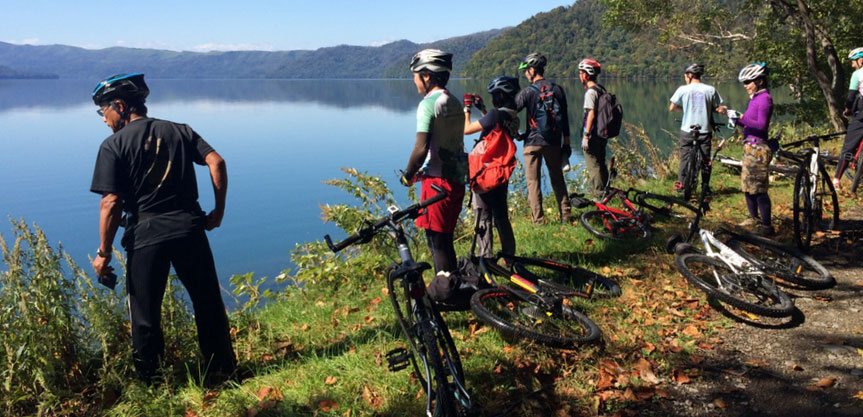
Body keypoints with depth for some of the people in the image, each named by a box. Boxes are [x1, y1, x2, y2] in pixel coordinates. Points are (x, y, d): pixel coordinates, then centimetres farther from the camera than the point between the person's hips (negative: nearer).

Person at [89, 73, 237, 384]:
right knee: (208, 303, 15)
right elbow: (216, 162, -3)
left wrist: (104, 253, -3)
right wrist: (219, 211, 2)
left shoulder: (113, 145, -2)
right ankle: (221, 369, 26)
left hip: (146, 236, -3)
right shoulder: (179, 131, 9)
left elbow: (111, 203, -9)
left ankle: (147, 383, 24)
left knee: (144, 315, 11)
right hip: (189, 228, 3)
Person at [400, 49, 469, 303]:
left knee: (436, 237, 0)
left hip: (438, 179, -9)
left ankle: (445, 292, 5)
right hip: (458, 177, 9)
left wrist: (408, 176, -6)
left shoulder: (429, 104, -14)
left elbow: (421, 148, -21)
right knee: (445, 237, 17)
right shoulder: (455, 103, 14)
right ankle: (452, 282, 25)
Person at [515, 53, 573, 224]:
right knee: (557, 178, 15)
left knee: (533, 181, 3)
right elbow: (565, 119, 6)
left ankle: (538, 218, 3)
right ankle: (565, 214, 17)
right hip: (553, 142, 4)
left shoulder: (527, 91, -10)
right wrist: (566, 143, 13)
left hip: (533, 142, -4)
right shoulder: (557, 89, 4)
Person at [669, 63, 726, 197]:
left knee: (685, 157, 11)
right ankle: (706, 186, 15)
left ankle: (680, 184, 14)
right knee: (706, 159, 10)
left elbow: (671, 108, -1)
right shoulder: (710, 90, -2)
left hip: (687, 130, -1)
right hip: (705, 130, 1)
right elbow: (716, 108, -3)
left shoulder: (683, 89, -5)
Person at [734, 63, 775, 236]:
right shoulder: (755, 98, 15)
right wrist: (738, 120, 2)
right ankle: (754, 218, 32)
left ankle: (766, 226, -4)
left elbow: (762, 125, -21)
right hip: (750, 146, 10)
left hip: (758, 147, -10)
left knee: (759, 187, -9)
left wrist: (741, 118, -28)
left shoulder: (765, 99, -13)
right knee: (747, 184, 18)